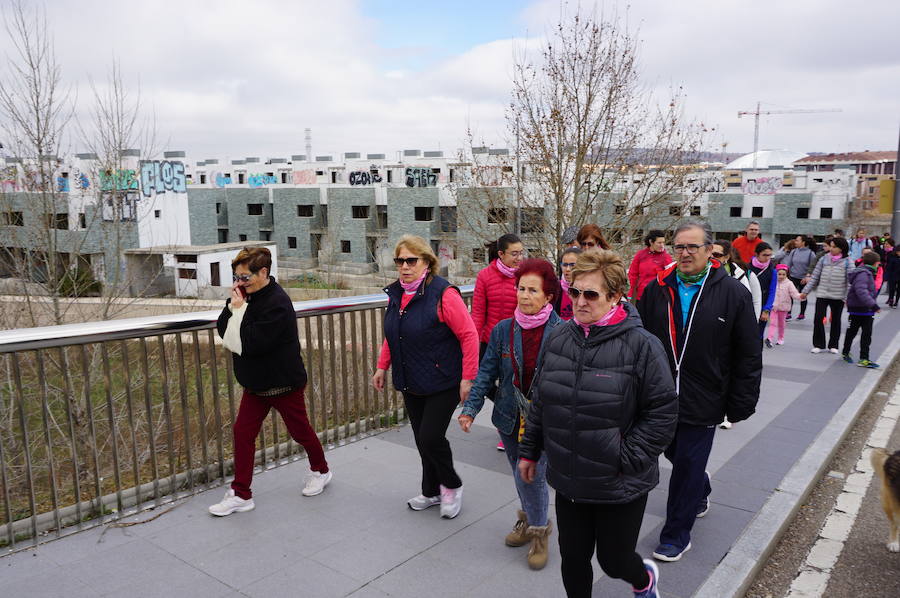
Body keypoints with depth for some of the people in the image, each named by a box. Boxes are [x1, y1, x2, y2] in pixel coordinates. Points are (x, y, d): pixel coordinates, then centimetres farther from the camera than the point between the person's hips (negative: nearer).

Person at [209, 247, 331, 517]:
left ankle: (320, 470, 37)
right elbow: (223, 330, 0)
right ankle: (241, 494, 15)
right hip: (256, 381, 8)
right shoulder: (248, 295, 2)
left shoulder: (277, 304, -25)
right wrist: (233, 305, -15)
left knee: (300, 430, 11)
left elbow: (252, 343, -29)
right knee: (242, 432, 5)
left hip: (283, 382, -8)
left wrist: (239, 309, -23)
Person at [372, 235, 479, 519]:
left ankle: (452, 486, 19)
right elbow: (391, 335, 20)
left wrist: (467, 378, -18)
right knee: (422, 440, 12)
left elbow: (469, 336, -17)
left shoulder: (443, 294, -17)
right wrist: (382, 367, 19)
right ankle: (432, 492, 32)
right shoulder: (396, 293, 6)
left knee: (431, 438, -9)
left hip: (442, 384, -7)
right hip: (411, 385, 7)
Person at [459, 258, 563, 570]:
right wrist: (471, 407, -8)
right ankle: (530, 520, 45)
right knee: (521, 473, 18)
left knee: (529, 472, -11)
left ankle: (539, 529, 17)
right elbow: (487, 371, 0)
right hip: (510, 416, 4)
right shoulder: (502, 330, -3)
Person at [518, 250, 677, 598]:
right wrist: (529, 451, 14)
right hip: (568, 481, 4)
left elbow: (662, 413, -13)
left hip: (620, 487, -4)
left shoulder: (640, 345, -17)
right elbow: (541, 401, 10)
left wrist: (626, 460, -16)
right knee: (573, 559, 14)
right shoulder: (559, 339, -1)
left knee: (613, 561, 13)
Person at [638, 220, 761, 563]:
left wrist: (740, 406, -6)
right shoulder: (657, 290, 1)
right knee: (675, 455, 21)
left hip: (702, 403, -4)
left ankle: (676, 535, 21)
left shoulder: (733, 294, -7)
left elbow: (748, 356, -4)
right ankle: (701, 495, 52)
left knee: (687, 466, 4)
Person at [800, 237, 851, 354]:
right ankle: (818, 344, 9)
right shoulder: (824, 259, 3)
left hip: (838, 296, -1)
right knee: (818, 319, -4)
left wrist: (848, 297, -14)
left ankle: (833, 345, 24)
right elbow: (814, 276, 5)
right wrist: (805, 291, 3)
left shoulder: (846, 262, -4)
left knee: (836, 320, 11)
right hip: (822, 294, 1)